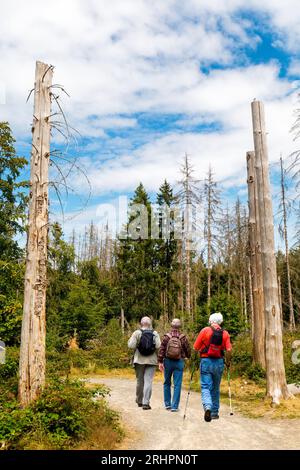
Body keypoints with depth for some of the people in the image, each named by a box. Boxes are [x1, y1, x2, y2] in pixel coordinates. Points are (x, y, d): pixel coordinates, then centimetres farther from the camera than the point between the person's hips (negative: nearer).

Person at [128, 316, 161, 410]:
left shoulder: (137, 333, -5)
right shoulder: (155, 333, -1)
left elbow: (131, 346, -11)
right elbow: (158, 346, -10)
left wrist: (129, 341, 9)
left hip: (139, 360, 1)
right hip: (151, 360, 0)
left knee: (140, 381, 13)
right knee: (148, 381, 0)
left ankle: (139, 401, 26)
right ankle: (146, 403, -5)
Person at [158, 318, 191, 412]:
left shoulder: (166, 337, -4)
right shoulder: (183, 338, -4)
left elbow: (161, 350, -7)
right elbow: (188, 350, 3)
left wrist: (160, 362, -3)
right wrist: (187, 356, 24)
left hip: (168, 362, 1)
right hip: (179, 362, -1)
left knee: (167, 383, 15)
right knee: (177, 385, 3)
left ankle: (167, 404, 21)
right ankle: (174, 406, 1)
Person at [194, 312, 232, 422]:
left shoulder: (205, 331, -4)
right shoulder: (225, 333, 2)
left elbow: (195, 348, -4)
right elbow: (229, 350, -7)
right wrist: (228, 361, 10)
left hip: (206, 362, -3)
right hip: (219, 362, 3)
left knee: (205, 387, -2)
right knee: (215, 388, 16)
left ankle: (207, 407, -25)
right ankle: (214, 412, 22)